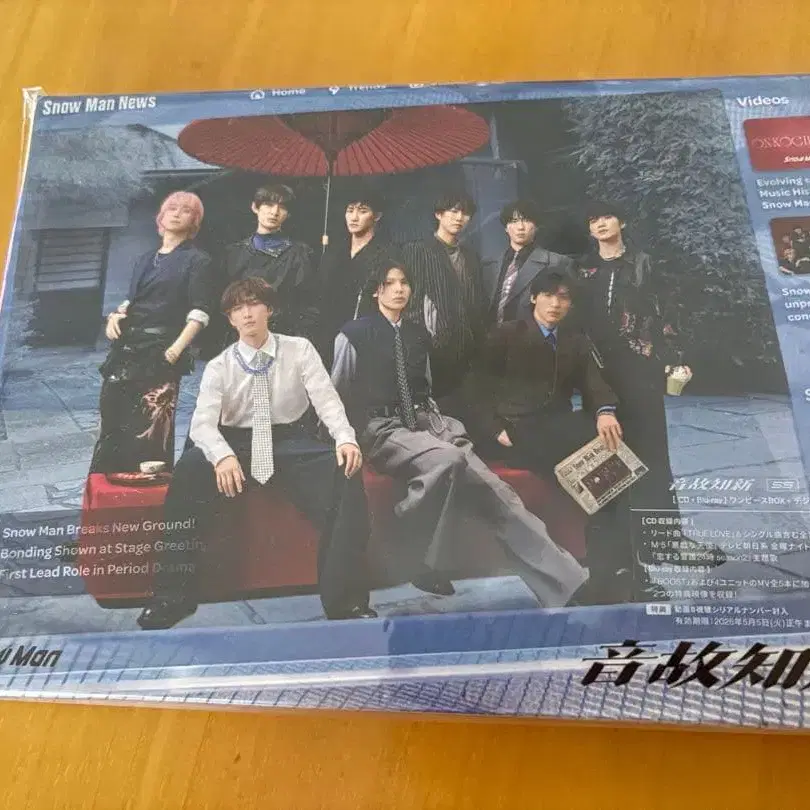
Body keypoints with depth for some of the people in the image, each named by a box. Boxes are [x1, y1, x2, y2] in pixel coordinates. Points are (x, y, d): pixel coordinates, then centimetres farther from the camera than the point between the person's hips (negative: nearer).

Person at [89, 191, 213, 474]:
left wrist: (177, 349, -19)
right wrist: (115, 315, 5)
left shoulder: (197, 260, 0)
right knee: (112, 423, 7)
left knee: (149, 430, -7)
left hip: (160, 354, -6)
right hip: (126, 349, 6)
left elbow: (199, 313, -9)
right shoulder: (145, 260, 20)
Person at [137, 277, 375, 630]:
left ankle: (345, 599, -21)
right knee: (188, 469, -31)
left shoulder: (300, 350, 3)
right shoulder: (219, 366, 2)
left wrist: (345, 439, -28)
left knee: (347, 473, -29)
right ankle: (173, 596, -17)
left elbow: (326, 399, -7)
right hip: (238, 444, 1)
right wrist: (223, 456, -35)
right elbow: (203, 421, -12)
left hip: (292, 445, 0)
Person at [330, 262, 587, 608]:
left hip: (426, 421, 5)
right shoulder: (354, 334, 1)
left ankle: (569, 585, -19)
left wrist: (436, 420, 12)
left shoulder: (419, 334, 18)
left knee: (494, 490, -15)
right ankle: (429, 564, -21)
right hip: (382, 429, -5)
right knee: (447, 459, -38)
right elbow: (334, 395, 7)